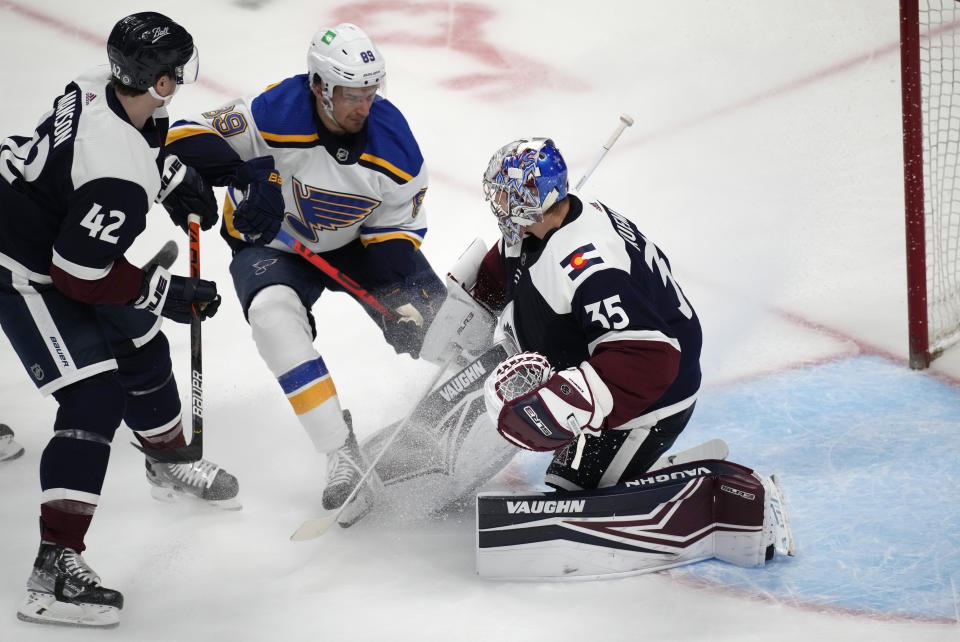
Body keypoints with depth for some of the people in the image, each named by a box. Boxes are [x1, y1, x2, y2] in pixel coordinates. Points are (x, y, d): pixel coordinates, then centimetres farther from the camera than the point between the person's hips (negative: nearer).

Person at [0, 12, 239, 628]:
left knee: (141, 349, 23)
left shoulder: (102, 88, -10)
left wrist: (173, 175, 4)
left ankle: (169, 461, 50)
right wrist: (169, 293, -18)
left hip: (53, 229, 10)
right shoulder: (119, 178, -36)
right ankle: (55, 567, -18)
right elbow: (80, 275, -28)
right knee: (95, 399, -15)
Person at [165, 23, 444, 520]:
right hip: (273, 243, -3)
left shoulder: (393, 142, -21)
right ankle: (341, 452, -30)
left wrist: (401, 298, -24)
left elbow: (398, 229, -10)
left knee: (434, 322, -6)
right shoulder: (274, 116, -30)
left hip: (357, 242, 3)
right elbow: (186, 138, -29)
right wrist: (250, 173, -43)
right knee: (275, 313, -33)